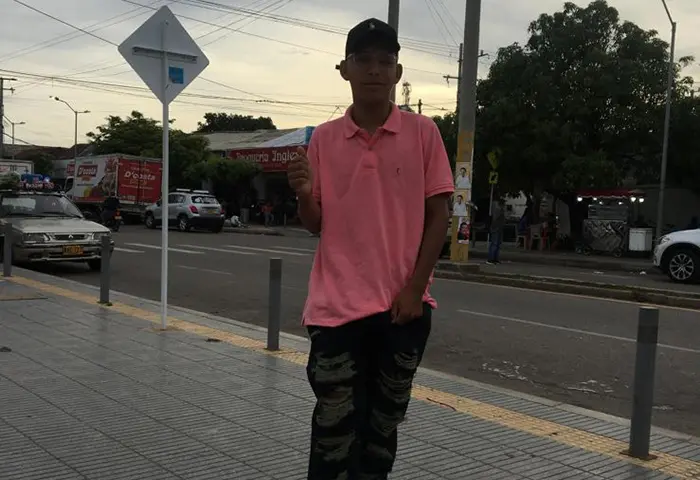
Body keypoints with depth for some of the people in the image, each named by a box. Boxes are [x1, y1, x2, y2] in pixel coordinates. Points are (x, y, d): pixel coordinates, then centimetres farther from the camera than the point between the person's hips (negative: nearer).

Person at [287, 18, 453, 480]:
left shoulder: (423, 132, 0)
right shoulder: (324, 139, 4)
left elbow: (439, 215, 0)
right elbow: (316, 224, 9)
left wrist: (414, 288, -7)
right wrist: (303, 193, -13)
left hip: (402, 304, 0)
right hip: (337, 305, 1)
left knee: (384, 421, 13)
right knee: (334, 424, 2)